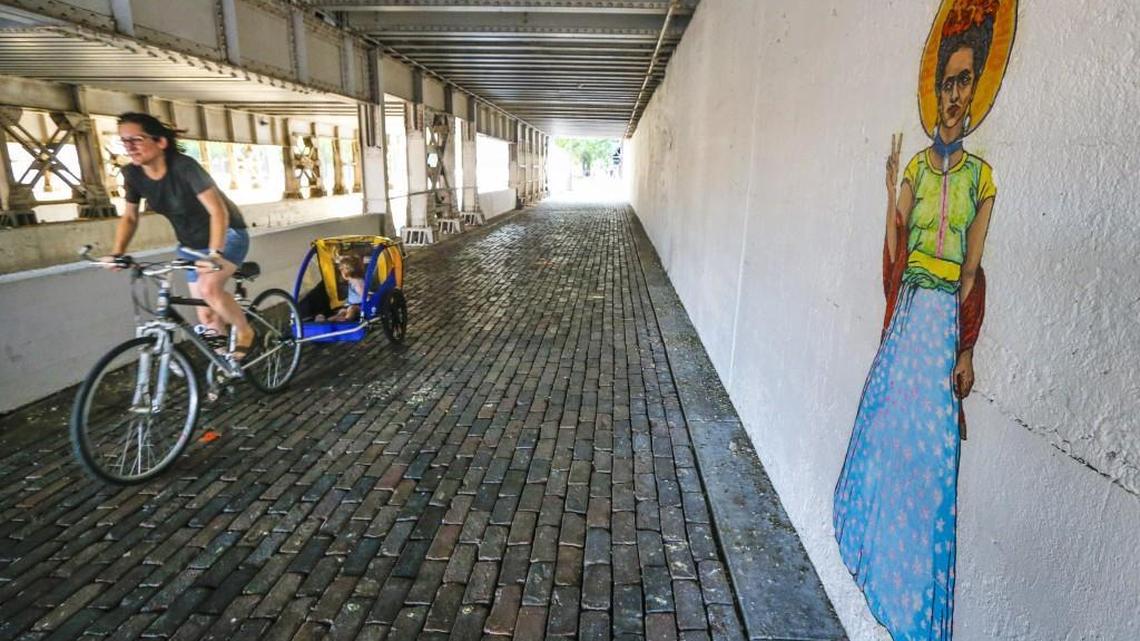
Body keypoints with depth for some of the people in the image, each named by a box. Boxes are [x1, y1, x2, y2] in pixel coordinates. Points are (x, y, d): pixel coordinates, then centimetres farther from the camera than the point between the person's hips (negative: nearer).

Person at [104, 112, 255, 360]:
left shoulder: (184, 167, -28)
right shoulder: (132, 174, -10)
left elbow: (218, 211, -33)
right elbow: (130, 216, 4)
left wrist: (215, 253, -43)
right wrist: (117, 253, -9)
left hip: (227, 235, -6)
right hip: (191, 244, 6)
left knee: (209, 287, -30)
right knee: (206, 314, 5)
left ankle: (245, 331, -4)